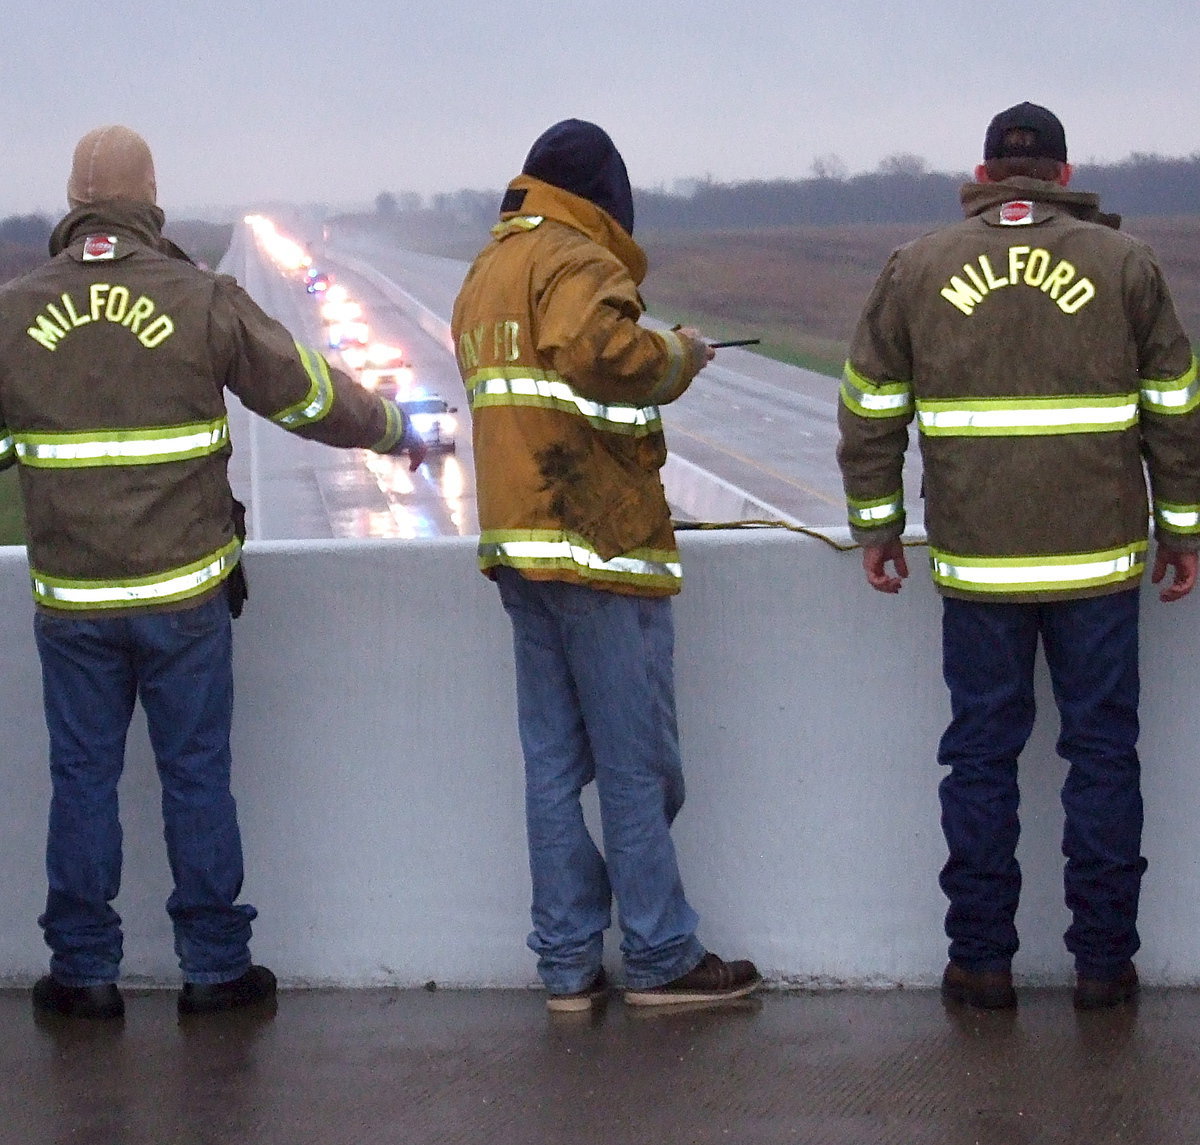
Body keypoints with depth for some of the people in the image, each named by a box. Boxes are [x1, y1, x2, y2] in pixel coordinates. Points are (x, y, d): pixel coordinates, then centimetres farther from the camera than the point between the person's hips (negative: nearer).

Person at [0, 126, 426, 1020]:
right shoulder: (203, 301, -6)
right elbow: (308, 394, 2)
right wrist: (394, 432, 19)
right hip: (183, 594, -1)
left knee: (83, 779, 10)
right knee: (197, 776, 8)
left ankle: (83, 970, 15)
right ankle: (214, 964, 15)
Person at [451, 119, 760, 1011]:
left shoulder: (486, 273, 19)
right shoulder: (574, 262, -11)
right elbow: (606, 357, -27)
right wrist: (679, 355, -10)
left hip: (519, 545, 9)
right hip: (599, 541, -9)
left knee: (554, 762, 10)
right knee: (637, 764, -1)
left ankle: (569, 965, 12)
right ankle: (662, 959, 6)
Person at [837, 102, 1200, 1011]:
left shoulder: (918, 269, 5)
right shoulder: (1123, 263, 3)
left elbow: (871, 411, 8)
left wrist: (877, 526, 16)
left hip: (975, 561, 1)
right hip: (1099, 560, 0)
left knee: (981, 756, 8)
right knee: (1103, 752, 7)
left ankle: (981, 960, 11)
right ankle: (1104, 961, 9)